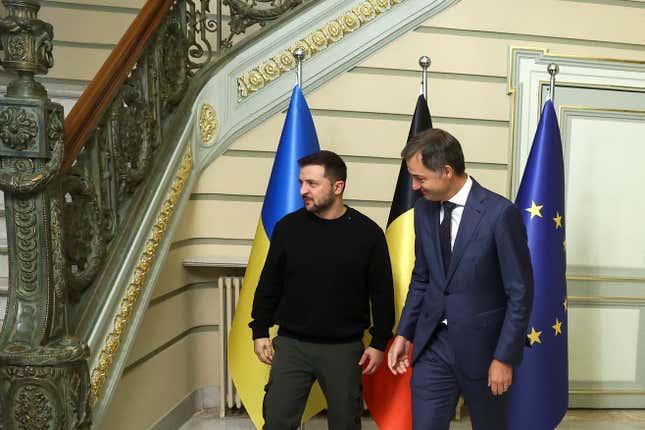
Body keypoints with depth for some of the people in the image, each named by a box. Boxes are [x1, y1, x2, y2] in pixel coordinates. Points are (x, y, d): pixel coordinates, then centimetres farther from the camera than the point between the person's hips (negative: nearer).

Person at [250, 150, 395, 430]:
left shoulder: (367, 233, -6)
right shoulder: (288, 227, -2)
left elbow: (382, 293, 0)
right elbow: (268, 285, 7)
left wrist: (379, 343, 0)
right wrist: (260, 331, 6)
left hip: (344, 348, -1)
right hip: (291, 344, 1)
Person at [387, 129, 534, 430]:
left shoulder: (500, 213, -16)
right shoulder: (424, 209, 1)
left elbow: (520, 292, -12)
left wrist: (505, 357, -11)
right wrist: (404, 333, 7)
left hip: (481, 345, -4)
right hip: (432, 342, 4)